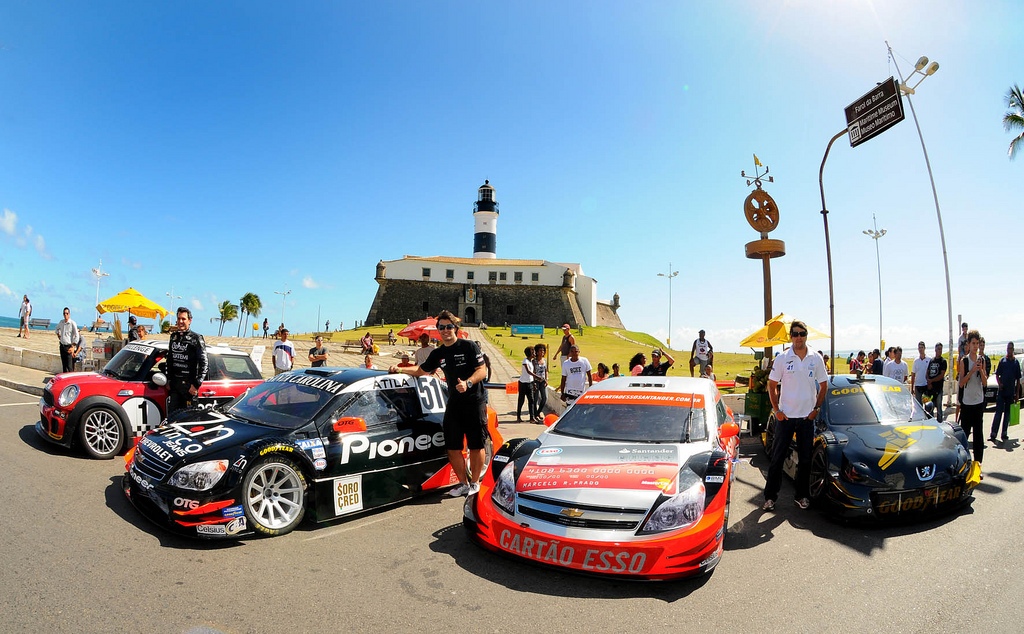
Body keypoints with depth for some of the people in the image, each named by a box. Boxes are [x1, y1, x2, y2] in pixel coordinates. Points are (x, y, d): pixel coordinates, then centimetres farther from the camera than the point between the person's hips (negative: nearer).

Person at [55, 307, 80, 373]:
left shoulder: (72, 323, -11)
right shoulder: (61, 322, 6)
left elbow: (76, 336, -11)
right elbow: (57, 329, 32)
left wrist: (72, 347, -14)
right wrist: (58, 336, 18)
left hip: (69, 346, -6)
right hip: (62, 346, 6)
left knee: (69, 366, -9)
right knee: (64, 364, 13)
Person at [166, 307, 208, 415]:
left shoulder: (196, 338, -6)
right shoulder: (173, 336, 13)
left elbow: (204, 364, -11)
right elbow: (169, 360, 21)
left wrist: (196, 384, -14)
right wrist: (168, 380, 16)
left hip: (188, 384, -6)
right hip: (174, 384, 6)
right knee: (171, 414, 8)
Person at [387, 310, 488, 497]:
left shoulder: (469, 346, -6)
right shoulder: (438, 354, 12)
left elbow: (482, 371, -11)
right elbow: (421, 371, 22)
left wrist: (468, 383, -27)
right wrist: (400, 369, 11)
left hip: (474, 403, -5)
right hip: (453, 404, 6)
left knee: (476, 445, 2)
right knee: (452, 447, 5)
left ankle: (475, 483, 16)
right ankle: (463, 483, 20)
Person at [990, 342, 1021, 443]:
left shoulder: (1016, 362, 5)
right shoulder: (1002, 361, 2)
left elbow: (1018, 379, 8)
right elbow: (997, 375, 4)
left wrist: (1016, 394, 4)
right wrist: (999, 384, -15)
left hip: (1011, 393, 2)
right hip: (1001, 391, -2)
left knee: (1007, 414, 8)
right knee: (998, 413, -4)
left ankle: (1004, 433, 15)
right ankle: (993, 434, -4)